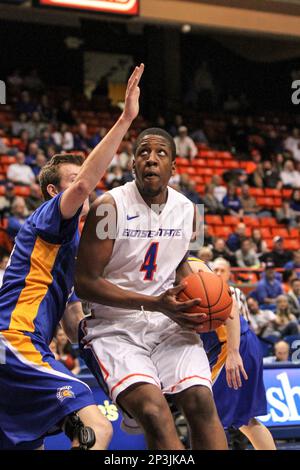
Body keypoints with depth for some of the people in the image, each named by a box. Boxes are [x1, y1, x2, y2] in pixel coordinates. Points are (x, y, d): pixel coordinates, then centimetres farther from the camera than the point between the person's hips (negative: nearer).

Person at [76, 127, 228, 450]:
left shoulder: (186, 209, 5)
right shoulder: (109, 206, -13)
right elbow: (85, 284, -14)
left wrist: (197, 296, 3)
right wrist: (156, 304, -20)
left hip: (168, 320, 5)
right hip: (114, 326, -4)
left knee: (202, 403, -19)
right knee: (154, 412, -28)